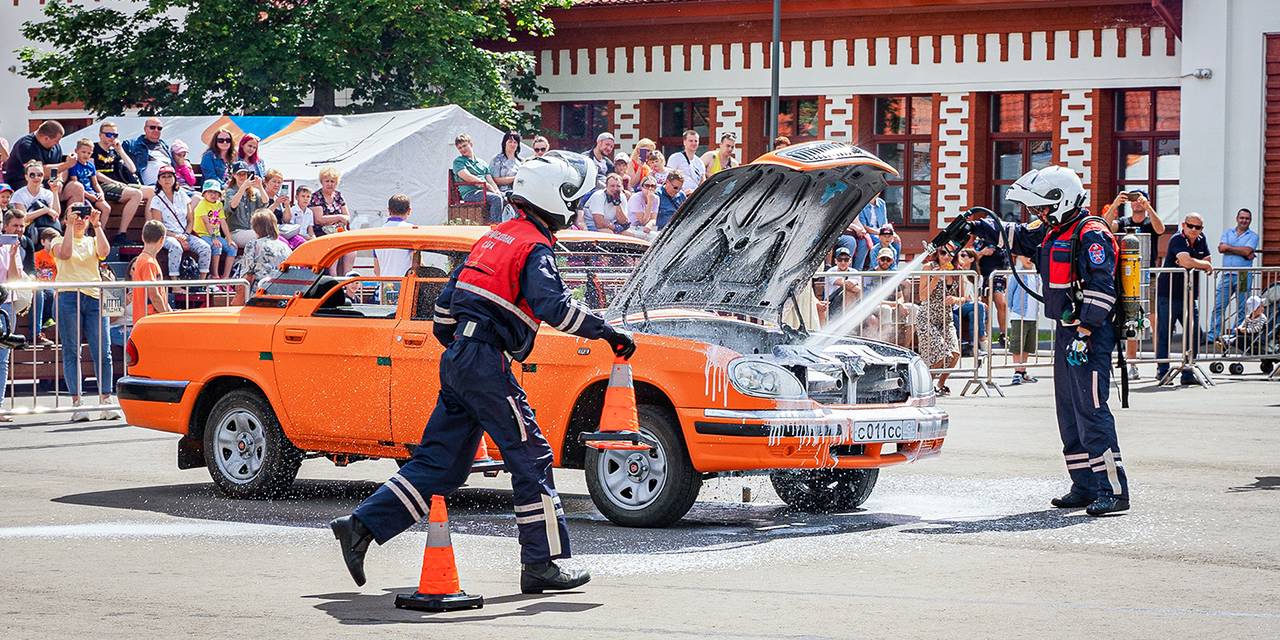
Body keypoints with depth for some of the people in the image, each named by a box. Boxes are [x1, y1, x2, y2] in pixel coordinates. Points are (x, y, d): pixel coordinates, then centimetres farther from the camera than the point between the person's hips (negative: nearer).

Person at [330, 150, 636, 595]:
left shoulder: (495, 238, 19)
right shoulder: (534, 248, -8)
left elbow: (447, 300, 22)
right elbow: (553, 304, -24)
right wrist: (606, 332, -19)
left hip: (457, 358, 9)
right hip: (485, 362, -9)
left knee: (440, 462, 11)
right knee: (531, 458, -2)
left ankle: (361, 527, 5)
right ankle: (541, 565, 0)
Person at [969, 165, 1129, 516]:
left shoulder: (1091, 234, -14)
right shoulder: (1051, 231, 16)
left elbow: (1100, 289, -21)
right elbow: (1018, 237, 34)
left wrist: (1084, 335, -24)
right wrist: (982, 227, 23)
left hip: (1091, 334, -10)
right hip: (1066, 331, 10)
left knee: (1091, 410, -14)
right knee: (1069, 412, 11)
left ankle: (1114, 490, -16)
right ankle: (1085, 487, 17)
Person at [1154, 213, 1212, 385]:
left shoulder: (1201, 240, 9)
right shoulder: (1177, 240, -13)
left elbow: (1207, 263, 6)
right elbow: (1187, 261, -27)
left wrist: (1191, 263, -13)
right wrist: (1205, 265, -9)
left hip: (1189, 297, 6)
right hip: (1168, 295, -6)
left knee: (1194, 334, 0)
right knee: (1164, 334, -1)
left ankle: (1188, 374, 5)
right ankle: (1162, 371, 8)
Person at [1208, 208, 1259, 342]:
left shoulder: (1253, 236, 5)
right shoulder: (1227, 233, 14)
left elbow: (1247, 251, -13)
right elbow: (1221, 248, -3)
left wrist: (1229, 247, -4)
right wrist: (1242, 252, -8)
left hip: (1243, 276, -2)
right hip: (1226, 275, 2)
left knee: (1241, 310, 2)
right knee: (1218, 307, 0)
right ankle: (1212, 336, 2)